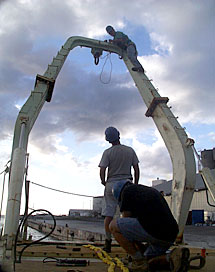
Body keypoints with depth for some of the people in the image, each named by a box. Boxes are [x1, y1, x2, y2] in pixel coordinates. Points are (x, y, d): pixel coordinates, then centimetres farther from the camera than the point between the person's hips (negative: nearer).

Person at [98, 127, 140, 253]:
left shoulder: (108, 152, -5)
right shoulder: (130, 150, 3)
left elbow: (102, 170, -11)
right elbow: (137, 169, 4)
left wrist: (104, 182, 7)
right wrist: (135, 185, 13)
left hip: (111, 183, -1)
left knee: (109, 214, 5)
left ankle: (108, 243, 7)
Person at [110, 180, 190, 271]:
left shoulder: (127, 190, 8)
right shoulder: (152, 191, 30)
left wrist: (140, 247, 21)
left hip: (151, 231, -9)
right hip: (169, 236, 9)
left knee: (114, 225, 7)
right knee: (149, 261, 29)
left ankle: (138, 261, 6)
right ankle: (172, 258, 5)